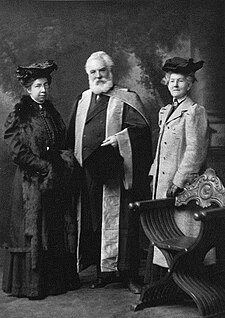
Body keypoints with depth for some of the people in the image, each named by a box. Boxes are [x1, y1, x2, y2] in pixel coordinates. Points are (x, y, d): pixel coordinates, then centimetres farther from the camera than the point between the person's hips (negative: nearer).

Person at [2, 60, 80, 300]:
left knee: (59, 230, 8)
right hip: (31, 181, -6)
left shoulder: (52, 113, 13)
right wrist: (45, 167, -14)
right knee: (33, 232, -1)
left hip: (56, 181, 6)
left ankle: (59, 279, 19)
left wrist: (65, 159, -3)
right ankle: (30, 285, 11)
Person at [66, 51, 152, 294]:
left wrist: (119, 138, -20)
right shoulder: (82, 101, 16)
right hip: (88, 172, 5)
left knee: (120, 223, -2)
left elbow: (142, 128, -8)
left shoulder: (126, 99, 1)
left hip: (115, 172, -5)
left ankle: (127, 273, 9)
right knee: (92, 223, 8)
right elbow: (71, 135, 18)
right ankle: (104, 272, 20)